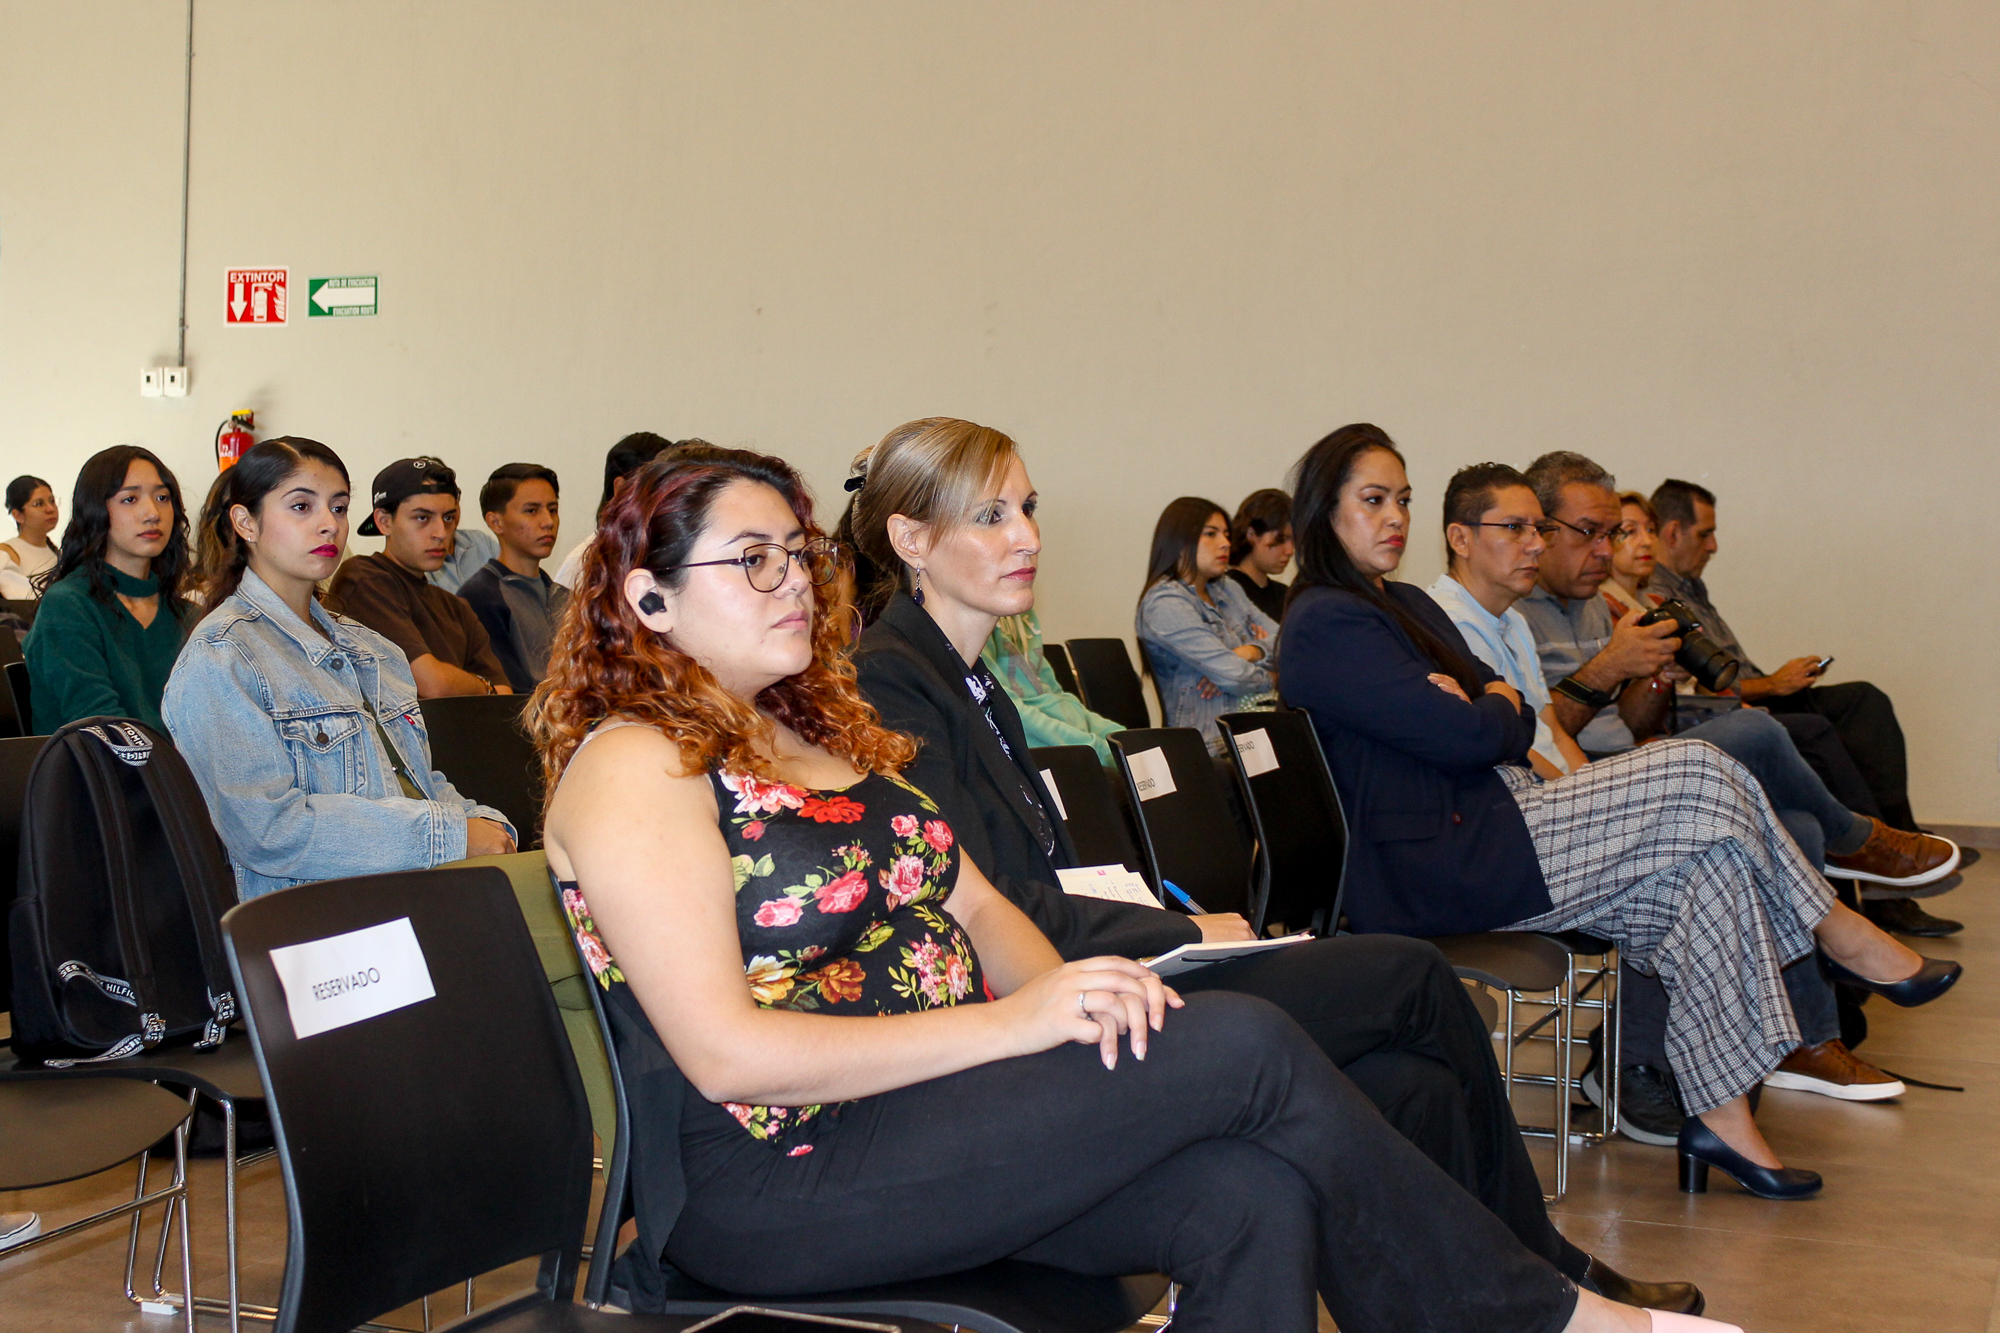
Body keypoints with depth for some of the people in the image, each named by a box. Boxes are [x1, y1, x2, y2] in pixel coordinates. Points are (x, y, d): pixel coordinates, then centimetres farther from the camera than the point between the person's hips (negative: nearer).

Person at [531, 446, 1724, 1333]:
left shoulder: (818, 728, 18)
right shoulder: (632, 769, -9)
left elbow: (975, 907, 15)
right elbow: (729, 1054, -18)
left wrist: (1072, 992, -8)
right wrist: (1016, 1023, -21)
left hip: (930, 1106, 8)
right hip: (771, 1187, -8)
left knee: (1257, 1196, -20)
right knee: (1247, 1048, -18)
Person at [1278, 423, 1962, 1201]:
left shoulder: (1407, 606, 21)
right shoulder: (1325, 625, -11)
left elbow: (1520, 725, 14)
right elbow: (1466, 737, -19)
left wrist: (1482, 707, -8)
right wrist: (1496, 704, 3)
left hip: (1479, 831, 10)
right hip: (1434, 872, -10)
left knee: (1709, 866, -12)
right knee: (1698, 777, -15)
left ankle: (1722, 1114, -11)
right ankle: (1833, 928, 8)